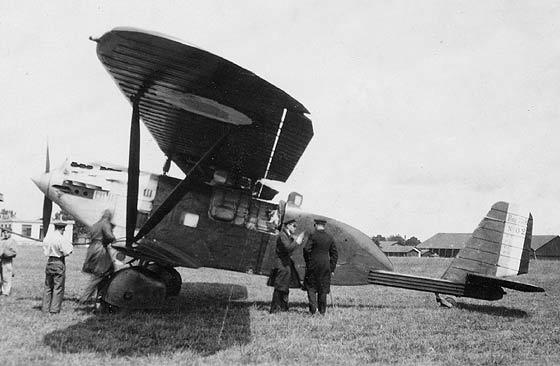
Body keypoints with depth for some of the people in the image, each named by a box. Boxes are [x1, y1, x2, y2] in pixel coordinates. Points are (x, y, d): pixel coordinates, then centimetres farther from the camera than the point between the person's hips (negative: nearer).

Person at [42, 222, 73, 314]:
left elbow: (45, 251, 12)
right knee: (58, 287, 3)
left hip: (49, 262, 6)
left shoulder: (47, 236, 5)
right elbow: (67, 252, -15)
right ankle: (54, 309, 4)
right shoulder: (61, 239, -15)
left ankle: (45, 308, 18)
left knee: (48, 286, 14)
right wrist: (70, 245, 1)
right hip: (59, 263, -6)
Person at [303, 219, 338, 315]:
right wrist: (332, 268, 11)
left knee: (311, 286, 9)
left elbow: (306, 249, -13)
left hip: (313, 265, -4)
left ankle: (313, 308, -4)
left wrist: (307, 262, 2)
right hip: (326, 266, 4)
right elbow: (334, 254, 7)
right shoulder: (329, 238, 6)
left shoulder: (313, 236, -8)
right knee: (323, 288, 11)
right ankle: (322, 311, 13)